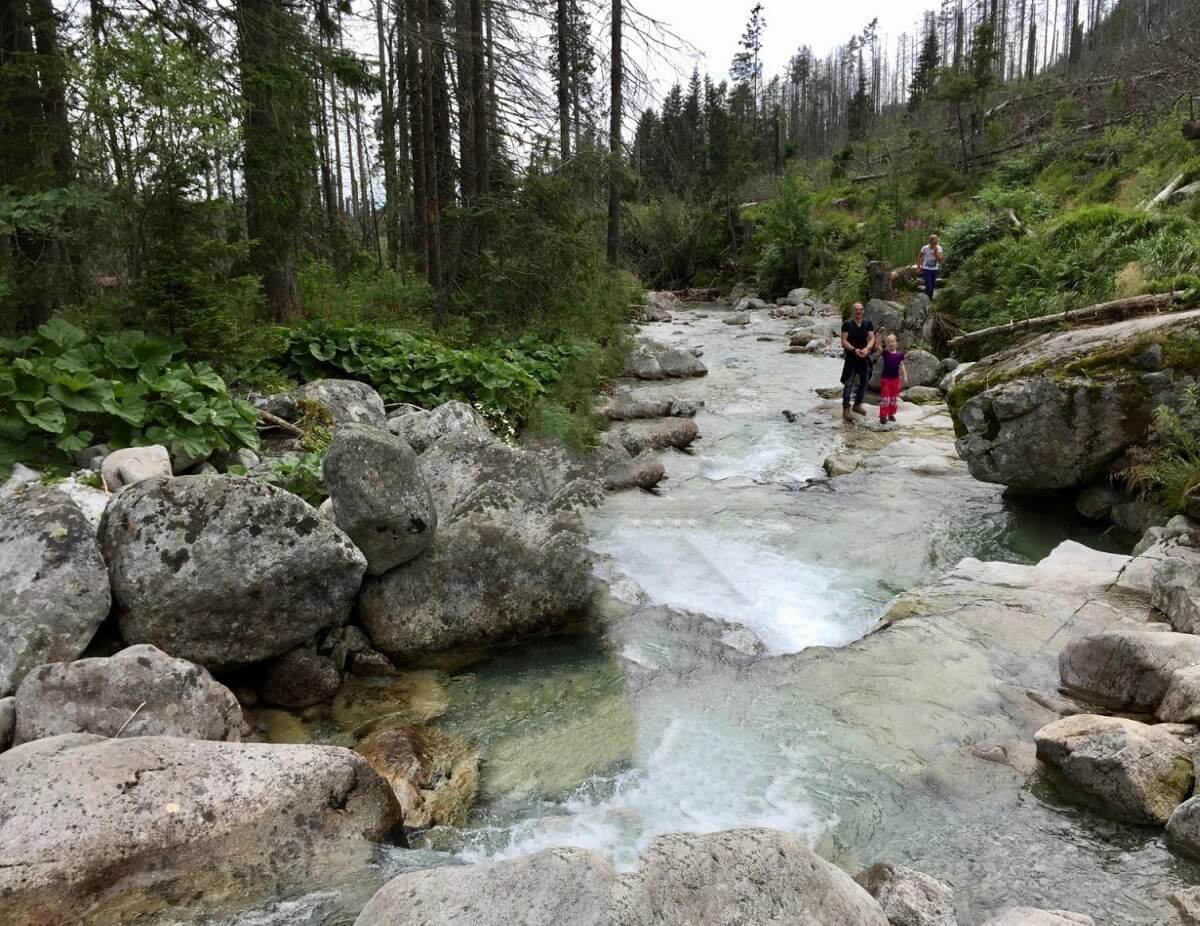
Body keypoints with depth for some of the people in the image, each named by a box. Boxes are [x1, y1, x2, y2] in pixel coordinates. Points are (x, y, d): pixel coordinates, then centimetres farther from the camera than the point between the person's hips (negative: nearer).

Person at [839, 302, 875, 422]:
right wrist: (854, 350, -27)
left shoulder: (868, 323, 1)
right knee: (848, 383, -8)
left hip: (864, 357, 5)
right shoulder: (847, 324, -11)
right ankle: (846, 410, -5)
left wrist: (867, 348, -22)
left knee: (864, 382, 14)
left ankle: (857, 405, 31)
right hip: (850, 357, -5)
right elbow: (844, 341, -14)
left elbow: (872, 338, -2)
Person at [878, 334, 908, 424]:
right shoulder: (885, 352, -9)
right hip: (885, 378, -3)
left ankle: (891, 414, 25)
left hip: (895, 379, 3)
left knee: (894, 398, 12)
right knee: (885, 398, -3)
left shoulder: (899, 354, -2)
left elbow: (902, 365, 2)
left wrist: (905, 376, -4)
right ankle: (883, 416, 3)